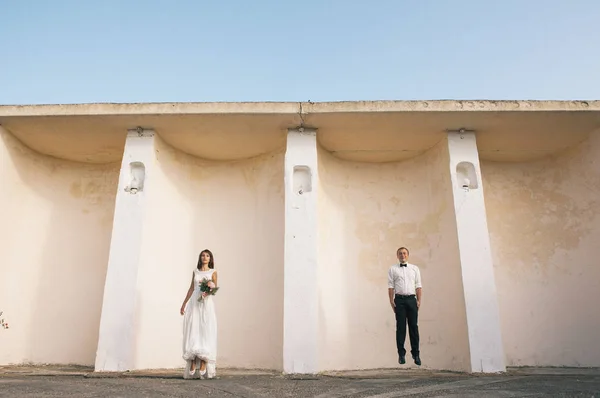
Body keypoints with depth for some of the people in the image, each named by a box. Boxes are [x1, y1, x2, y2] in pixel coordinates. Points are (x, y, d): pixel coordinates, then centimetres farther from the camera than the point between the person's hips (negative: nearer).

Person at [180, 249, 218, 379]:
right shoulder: (195, 272, 16)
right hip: (194, 303, 3)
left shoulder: (213, 272, 8)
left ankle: (203, 365, -9)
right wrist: (184, 304, 16)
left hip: (207, 304, -2)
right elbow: (191, 288, 18)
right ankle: (192, 366, -2)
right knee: (192, 333, -4)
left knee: (205, 333, -8)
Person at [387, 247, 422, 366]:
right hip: (399, 299, -1)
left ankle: (416, 354, 7)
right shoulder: (393, 269, 9)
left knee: (413, 326, 1)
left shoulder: (415, 268, 14)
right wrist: (391, 301, -5)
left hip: (412, 299, 1)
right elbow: (391, 286, 4)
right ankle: (401, 354, 3)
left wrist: (419, 300, 0)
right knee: (400, 327, -1)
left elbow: (418, 286, 10)